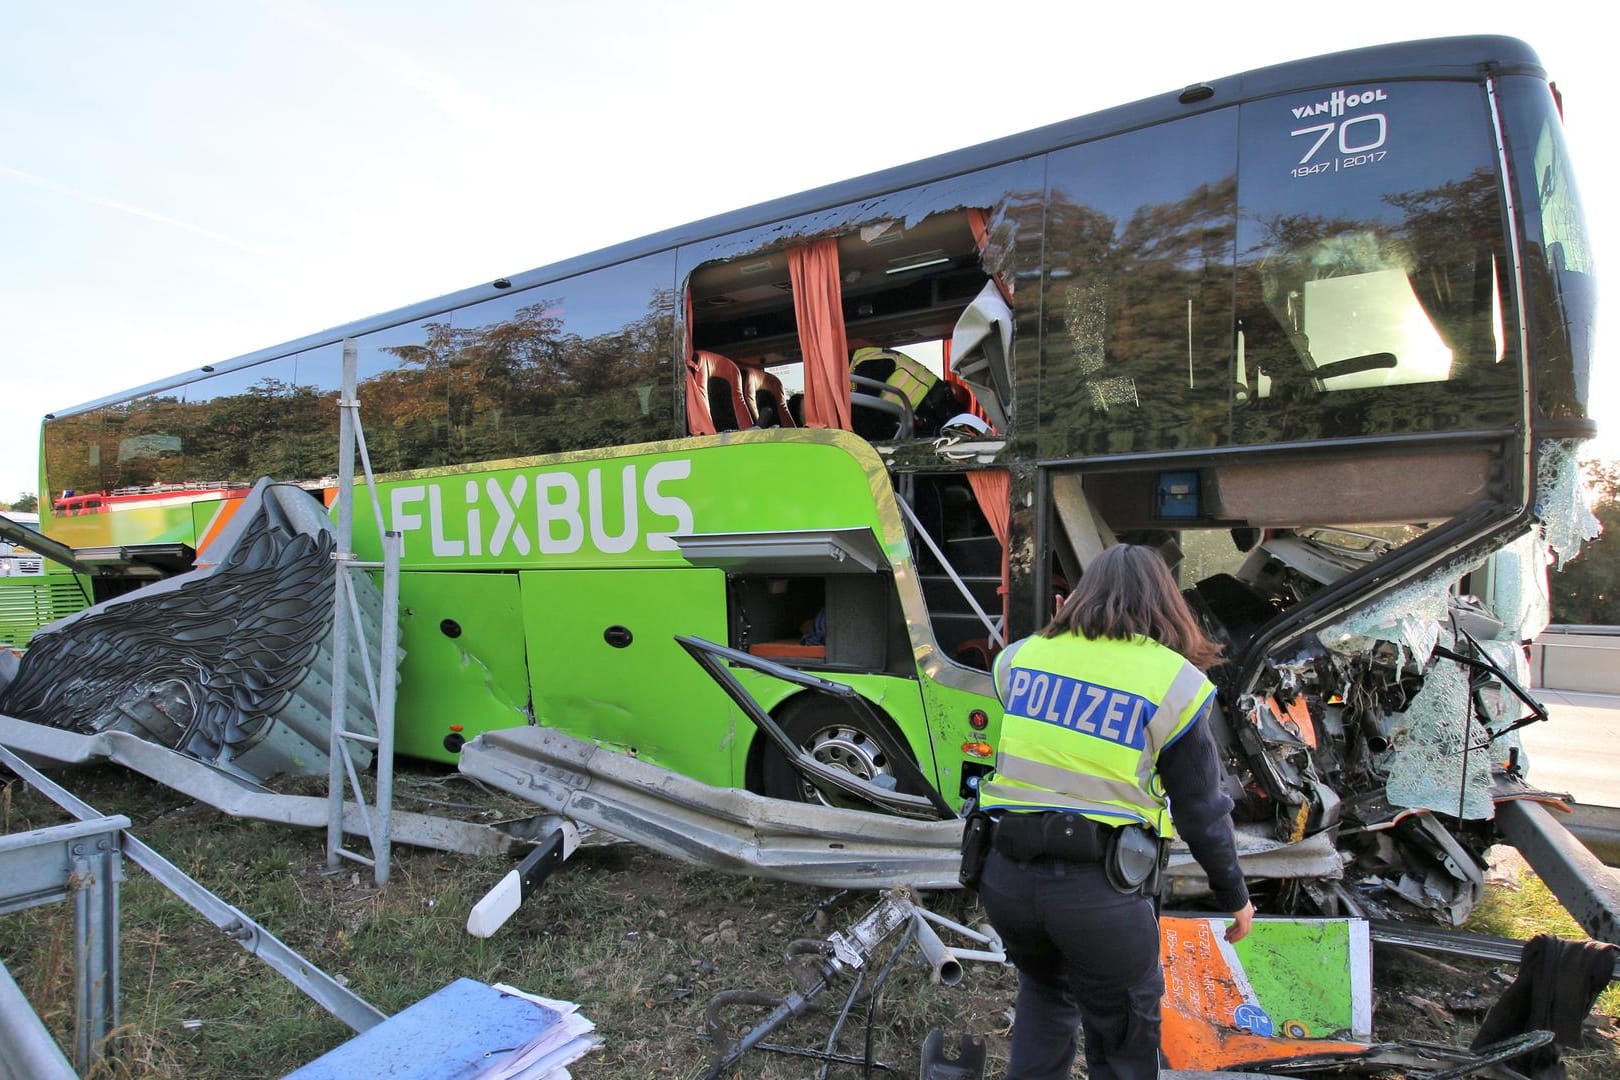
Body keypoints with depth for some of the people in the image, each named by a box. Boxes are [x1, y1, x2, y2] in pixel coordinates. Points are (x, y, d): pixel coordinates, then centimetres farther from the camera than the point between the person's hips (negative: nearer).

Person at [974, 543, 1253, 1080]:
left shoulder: (1024, 655, 4)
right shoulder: (1173, 680, -5)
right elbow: (1202, 810, -1)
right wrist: (1234, 896, 16)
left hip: (1006, 875, 4)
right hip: (1100, 893, -3)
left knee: (1045, 990, 32)